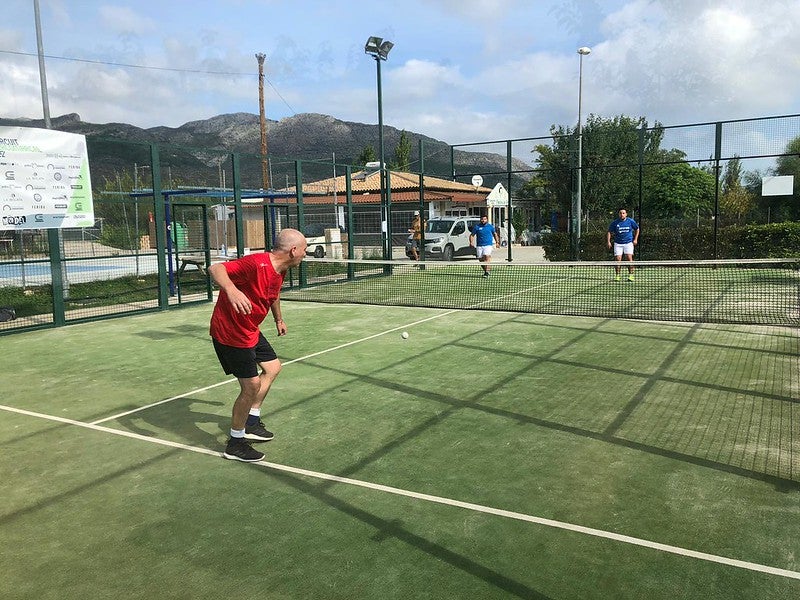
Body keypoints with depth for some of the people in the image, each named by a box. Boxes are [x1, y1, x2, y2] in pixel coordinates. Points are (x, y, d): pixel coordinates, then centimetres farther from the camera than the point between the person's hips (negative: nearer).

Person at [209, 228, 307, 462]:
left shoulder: (280, 270, 2)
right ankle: (235, 444, 13)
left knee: (272, 368, 20)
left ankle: (251, 423, 35)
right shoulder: (257, 264, -28)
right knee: (251, 386, -7)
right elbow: (215, 268, -37)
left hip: (250, 331, 10)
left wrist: (279, 319, 37)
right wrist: (231, 289, -57)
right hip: (230, 333, -10)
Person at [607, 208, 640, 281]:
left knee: (629, 258, -11)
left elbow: (637, 229, 14)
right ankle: (617, 275, 6)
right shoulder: (614, 222, -1)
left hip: (628, 243, 0)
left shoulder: (631, 221, 0)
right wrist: (608, 242, -4)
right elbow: (609, 232, 6)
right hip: (618, 243, 1)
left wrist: (635, 239, 6)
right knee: (617, 259, -5)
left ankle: (630, 275, -5)